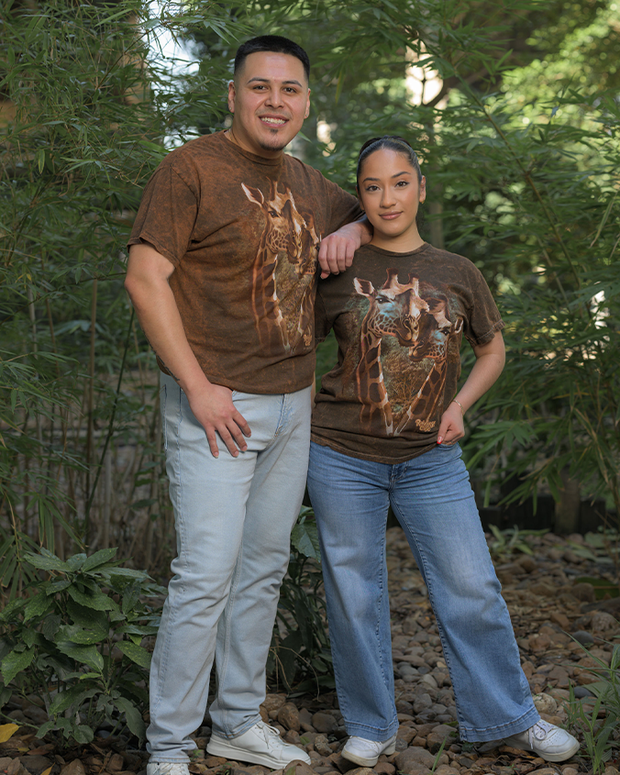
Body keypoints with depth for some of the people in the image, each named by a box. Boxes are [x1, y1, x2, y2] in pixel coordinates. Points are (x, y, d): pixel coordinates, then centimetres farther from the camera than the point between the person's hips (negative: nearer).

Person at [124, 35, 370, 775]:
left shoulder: (309, 185, 13)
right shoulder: (191, 168, -8)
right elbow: (145, 278, -13)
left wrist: (352, 230, 6)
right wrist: (197, 387, -17)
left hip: (292, 406, 7)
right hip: (217, 406, -7)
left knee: (264, 568, 13)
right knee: (206, 575, -8)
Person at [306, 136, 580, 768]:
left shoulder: (457, 273, 4)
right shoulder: (339, 272, -1)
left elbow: (492, 348, 16)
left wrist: (459, 406, 1)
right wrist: (311, 417, -4)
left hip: (430, 459, 1)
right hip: (343, 457, -1)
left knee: (471, 587, 3)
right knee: (354, 593, 6)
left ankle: (506, 716, 22)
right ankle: (371, 727, 23)